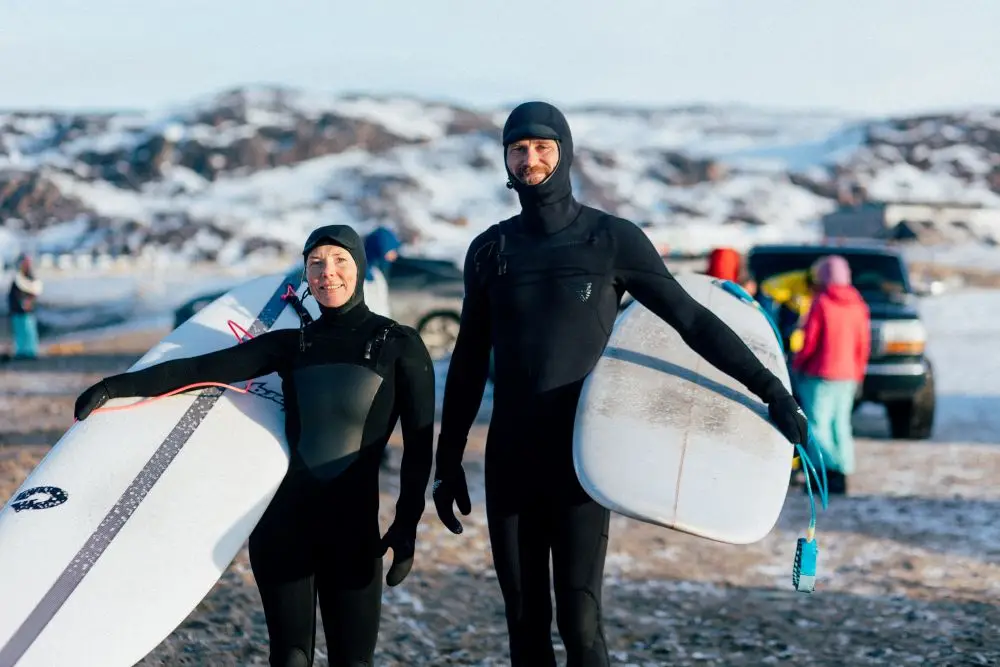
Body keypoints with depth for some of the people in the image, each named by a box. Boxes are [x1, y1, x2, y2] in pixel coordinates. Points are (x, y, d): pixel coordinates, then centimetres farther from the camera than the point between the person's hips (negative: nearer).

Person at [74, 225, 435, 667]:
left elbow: (419, 444, -3)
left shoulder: (399, 345, -2)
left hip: (354, 528, -2)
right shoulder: (292, 344, 7)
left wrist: (406, 526, -8)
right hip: (282, 520, 2)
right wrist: (119, 386, -6)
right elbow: (203, 369, 1)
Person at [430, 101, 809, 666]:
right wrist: (448, 462, 15)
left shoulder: (612, 239, -1)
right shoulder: (489, 251, 9)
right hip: (509, 463, 3)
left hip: (580, 461, -3)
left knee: (579, 620, -10)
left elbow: (693, 322, -1)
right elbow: (469, 365, 16)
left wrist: (772, 391, -7)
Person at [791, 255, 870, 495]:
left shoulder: (821, 303, -11)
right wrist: (857, 372, 19)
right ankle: (842, 471, 10)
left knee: (818, 424, -4)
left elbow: (810, 342, -12)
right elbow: (863, 344, 9)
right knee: (841, 424, 12)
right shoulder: (858, 305, 7)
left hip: (820, 375, -6)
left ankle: (829, 470, -15)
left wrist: (796, 364, 3)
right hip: (848, 376, 6)